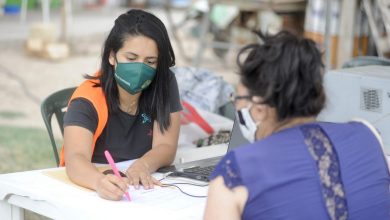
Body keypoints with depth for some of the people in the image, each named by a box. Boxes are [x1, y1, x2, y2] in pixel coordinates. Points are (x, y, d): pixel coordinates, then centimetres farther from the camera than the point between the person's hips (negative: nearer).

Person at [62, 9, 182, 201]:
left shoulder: (164, 84, -6)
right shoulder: (89, 99, -16)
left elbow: (166, 147, -7)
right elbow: (75, 159, -30)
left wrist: (143, 165, -29)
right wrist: (101, 182, -50)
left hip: (145, 191, 2)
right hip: (88, 191, -2)